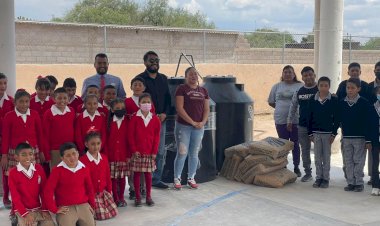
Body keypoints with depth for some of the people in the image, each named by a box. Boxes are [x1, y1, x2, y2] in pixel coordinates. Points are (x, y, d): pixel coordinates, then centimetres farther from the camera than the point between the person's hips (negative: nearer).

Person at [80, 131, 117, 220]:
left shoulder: (104, 158, 5)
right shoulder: (82, 160, -15)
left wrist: (109, 191, 11)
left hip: (104, 192, 6)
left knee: (114, 212, -2)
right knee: (103, 215, -15)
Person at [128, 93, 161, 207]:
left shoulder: (155, 119, 2)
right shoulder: (134, 118, -4)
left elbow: (157, 136, 4)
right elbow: (130, 135, -3)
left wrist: (154, 151, -1)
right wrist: (134, 150, -8)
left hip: (149, 152, 1)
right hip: (137, 152, -1)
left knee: (148, 173, 8)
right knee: (136, 173, 5)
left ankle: (148, 196, 18)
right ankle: (138, 197, 15)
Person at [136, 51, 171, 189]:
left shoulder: (163, 79, 14)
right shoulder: (140, 79, -3)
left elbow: (168, 98, 14)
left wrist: (164, 114, -3)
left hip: (161, 120, 6)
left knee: (160, 152, 9)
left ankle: (156, 179, 19)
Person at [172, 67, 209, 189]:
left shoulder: (203, 91, 12)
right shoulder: (182, 89, -4)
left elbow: (206, 109, 10)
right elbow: (179, 108, -11)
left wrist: (203, 122, -7)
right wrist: (192, 122, -14)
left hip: (199, 127, 5)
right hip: (183, 126, -4)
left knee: (194, 154, 10)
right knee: (182, 153, -4)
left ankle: (191, 178, 21)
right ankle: (177, 179, 7)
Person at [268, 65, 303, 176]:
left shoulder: (300, 86, -1)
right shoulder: (277, 87, 7)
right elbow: (271, 102, 13)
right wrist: (280, 108, 3)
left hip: (296, 120, -2)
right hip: (281, 120, 2)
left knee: (295, 144, 8)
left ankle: (296, 167, 19)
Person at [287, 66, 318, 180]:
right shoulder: (299, 92, 8)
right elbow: (293, 107, 16)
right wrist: (289, 120, 14)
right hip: (302, 126, 4)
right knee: (305, 150, 9)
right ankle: (308, 173, 20)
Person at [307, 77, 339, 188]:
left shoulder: (334, 100, -4)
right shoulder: (312, 100, 1)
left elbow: (336, 118, -4)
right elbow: (309, 117, 5)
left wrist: (334, 133, -7)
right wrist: (310, 133, 2)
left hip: (328, 133, -2)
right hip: (316, 133, 2)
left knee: (326, 156, 4)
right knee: (317, 157, 8)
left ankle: (326, 178, 13)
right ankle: (319, 177, 17)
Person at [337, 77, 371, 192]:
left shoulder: (364, 103, -8)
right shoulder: (341, 103, 3)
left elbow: (367, 122, -8)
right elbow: (338, 120, 10)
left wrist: (368, 140, -9)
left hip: (360, 137, -4)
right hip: (346, 137, 4)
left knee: (358, 161, 2)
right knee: (348, 161, 8)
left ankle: (359, 183, 12)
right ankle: (351, 182, 16)